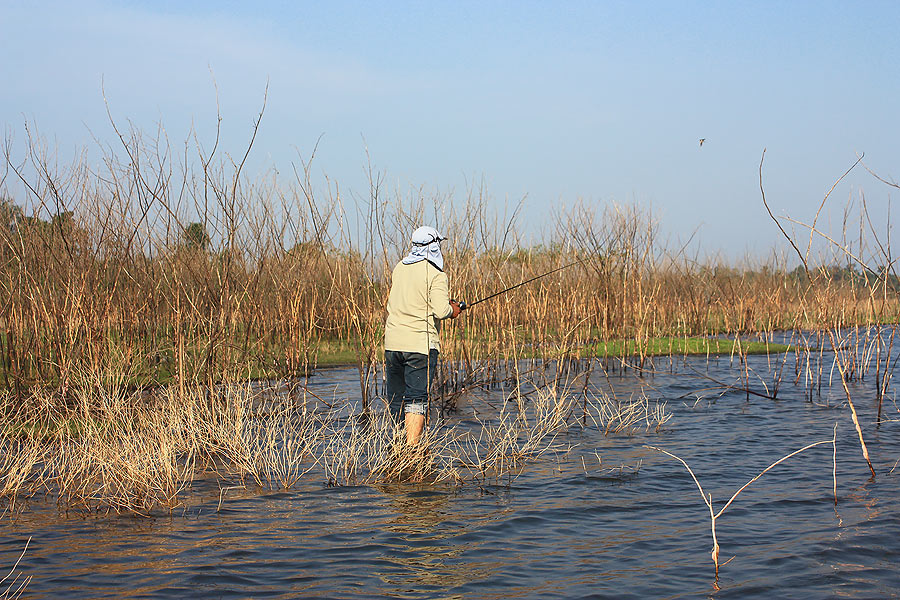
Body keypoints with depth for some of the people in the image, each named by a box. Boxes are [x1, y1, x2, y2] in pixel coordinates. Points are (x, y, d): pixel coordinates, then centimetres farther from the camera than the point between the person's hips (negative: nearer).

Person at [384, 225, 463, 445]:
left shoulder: (399, 268, 12)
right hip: (420, 344, -6)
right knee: (416, 400, -7)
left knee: (396, 399, 14)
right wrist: (452, 310, 4)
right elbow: (441, 311, -19)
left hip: (393, 342, 6)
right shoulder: (436, 275, -9)